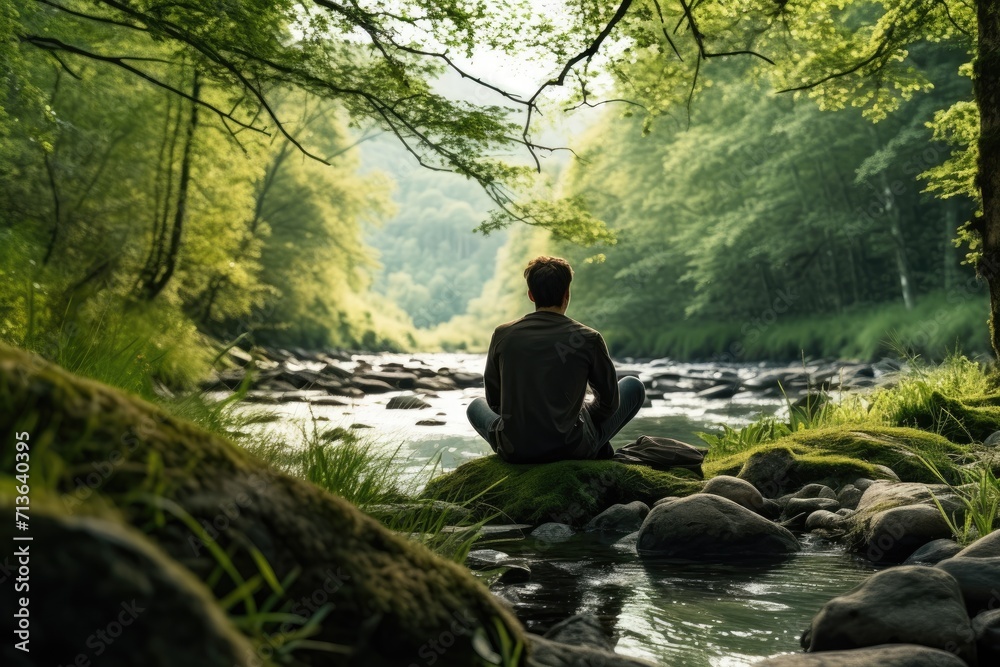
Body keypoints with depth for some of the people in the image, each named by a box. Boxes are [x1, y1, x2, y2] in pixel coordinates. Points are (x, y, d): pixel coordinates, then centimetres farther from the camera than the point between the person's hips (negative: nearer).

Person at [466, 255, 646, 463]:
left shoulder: (503, 335, -2)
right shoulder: (588, 339, -7)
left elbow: (494, 401, 8)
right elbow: (609, 401, 4)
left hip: (514, 453, 2)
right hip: (573, 450, -2)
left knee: (476, 406, 37)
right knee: (634, 386, 20)